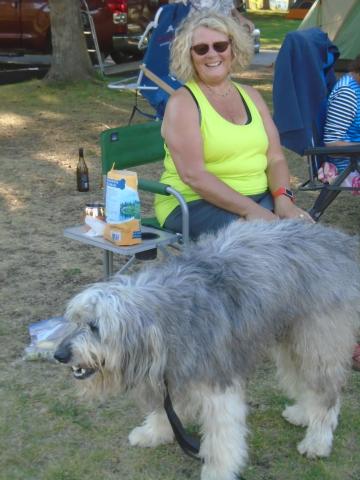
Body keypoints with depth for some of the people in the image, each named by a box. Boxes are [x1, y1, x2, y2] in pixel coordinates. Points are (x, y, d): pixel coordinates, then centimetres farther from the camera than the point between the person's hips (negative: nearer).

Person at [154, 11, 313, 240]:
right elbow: (192, 175, -16)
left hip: (259, 197, 6)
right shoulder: (183, 102, -6)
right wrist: (249, 209, -23)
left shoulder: (251, 96, 13)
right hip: (194, 203, -5)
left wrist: (283, 198, -13)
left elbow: (275, 158, 8)